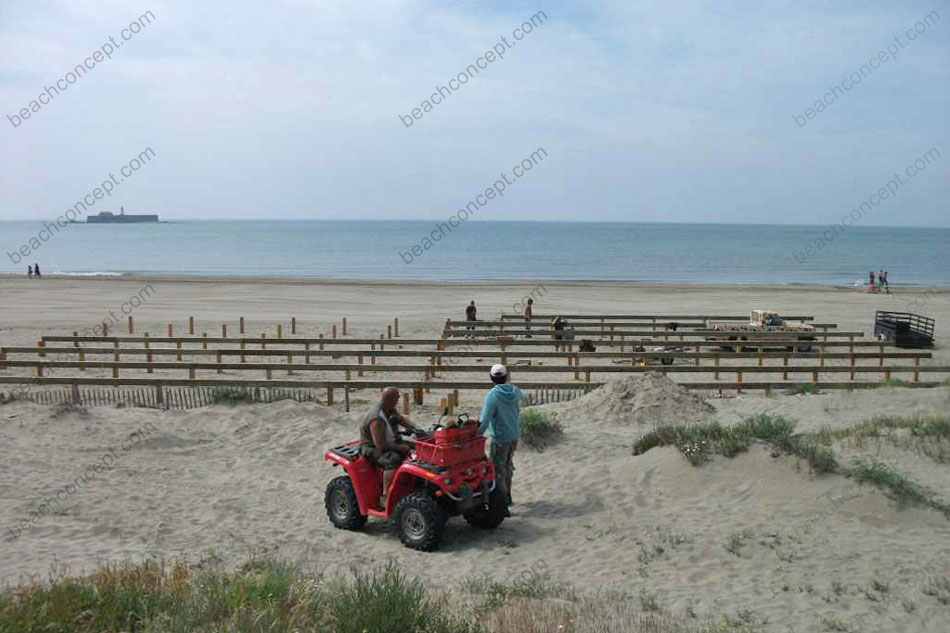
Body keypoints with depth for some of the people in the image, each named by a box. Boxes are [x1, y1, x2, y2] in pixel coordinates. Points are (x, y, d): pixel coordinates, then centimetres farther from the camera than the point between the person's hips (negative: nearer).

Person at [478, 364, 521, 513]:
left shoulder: (492, 395, -21)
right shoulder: (515, 391, -3)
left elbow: (484, 420, -23)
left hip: (500, 438, -7)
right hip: (514, 435, 7)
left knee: (498, 472, 1)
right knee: (508, 466, 24)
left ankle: (502, 505, 1)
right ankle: (507, 496, 40)